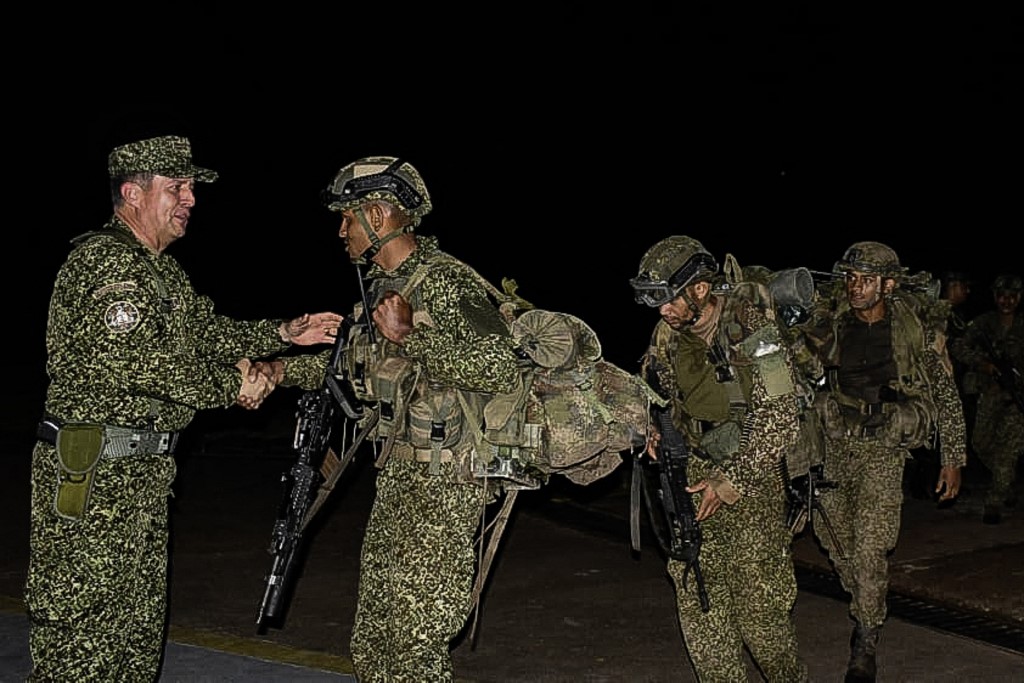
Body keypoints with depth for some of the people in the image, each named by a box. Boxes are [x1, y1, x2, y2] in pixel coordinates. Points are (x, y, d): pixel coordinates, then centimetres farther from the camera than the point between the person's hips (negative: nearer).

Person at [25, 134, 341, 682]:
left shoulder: (163, 269, 18)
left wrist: (282, 333, 8)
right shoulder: (104, 259, -16)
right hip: (93, 472, -10)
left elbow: (207, 332, 21)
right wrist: (230, 389, -18)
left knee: (139, 619, 16)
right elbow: (131, 359, -26)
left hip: (144, 471, 10)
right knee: (80, 621, -4)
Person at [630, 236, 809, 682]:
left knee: (757, 597, -3)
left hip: (750, 471, -6)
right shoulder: (669, 331, 0)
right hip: (692, 471, 6)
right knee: (695, 591, 3)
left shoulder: (751, 329, -19)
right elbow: (652, 385, 20)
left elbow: (778, 419, -18)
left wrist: (731, 483, -19)